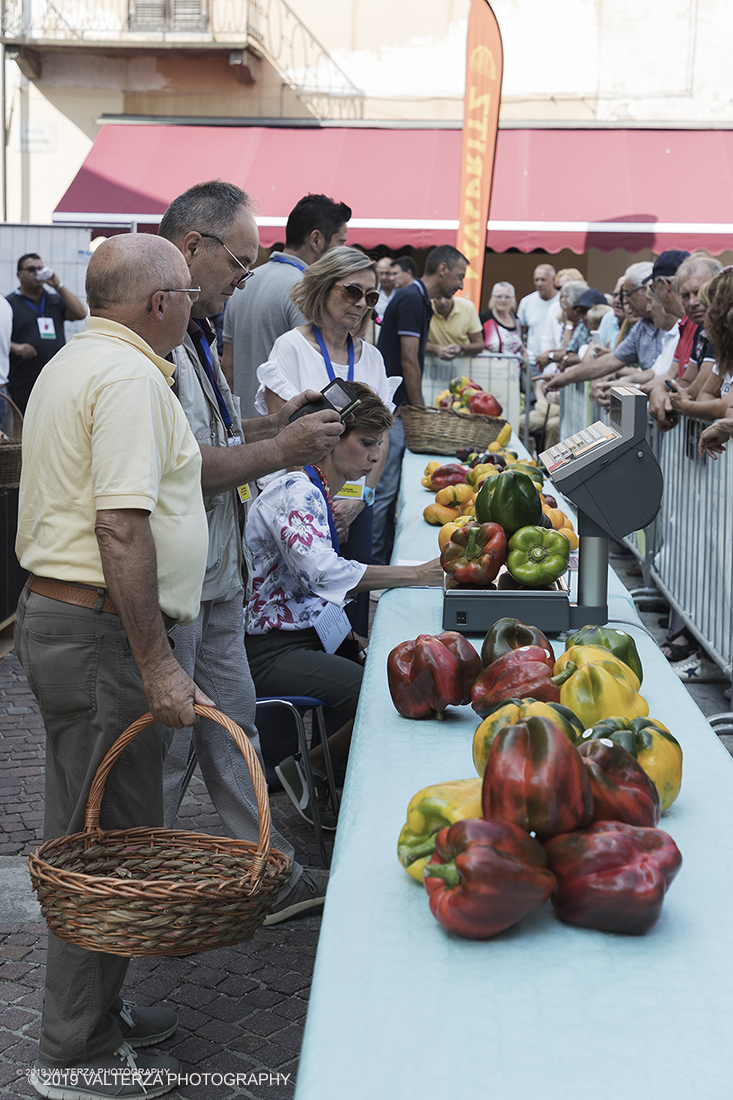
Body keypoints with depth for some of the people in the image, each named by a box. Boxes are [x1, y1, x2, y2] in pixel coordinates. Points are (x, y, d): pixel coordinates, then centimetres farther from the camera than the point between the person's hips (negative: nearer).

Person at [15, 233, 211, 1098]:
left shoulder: (71, 364, 17)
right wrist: (156, 665, -24)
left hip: (51, 610, 11)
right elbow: (122, 527, -25)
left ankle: (92, 1011, 31)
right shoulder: (130, 378, -16)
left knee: (88, 835, 18)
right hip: (101, 633, -11)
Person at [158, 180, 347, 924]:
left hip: (214, 578, 10)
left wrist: (273, 426, 8)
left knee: (231, 726, 17)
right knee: (161, 750, 3)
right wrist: (278, 450, -19)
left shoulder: (192, 336, 14)